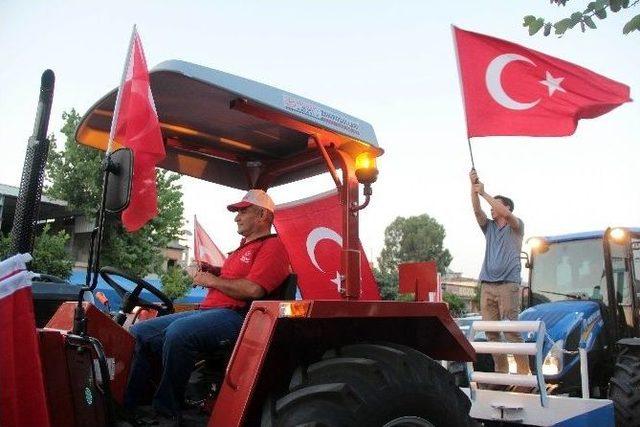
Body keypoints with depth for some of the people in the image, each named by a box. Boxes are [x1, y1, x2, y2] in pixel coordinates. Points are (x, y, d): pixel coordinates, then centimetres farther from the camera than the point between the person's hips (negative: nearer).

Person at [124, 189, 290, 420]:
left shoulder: (272, 246, -4)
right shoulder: (244, 247, 28)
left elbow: (253, 289, -18)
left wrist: (211, 280, -5)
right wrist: (203, 272, 12)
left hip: (235, 315, -10)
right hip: (208, 311, 10)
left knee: (178, 332, -36)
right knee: (139, 332, 1)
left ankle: (166, 413, -23)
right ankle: (126, 406, -5)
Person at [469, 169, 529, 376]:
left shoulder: (516, 226, 8)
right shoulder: (489, 227, 21)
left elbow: (505, 213, -14)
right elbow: (477, 210, 5)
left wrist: (484, 193, -12)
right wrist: (473, 186, -7)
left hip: (508, 284, -5)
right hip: (487, 285, 6)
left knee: (512, 330, -10)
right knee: (491, 331, 3)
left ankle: (523, 372, -6)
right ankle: (501, 370, 10)